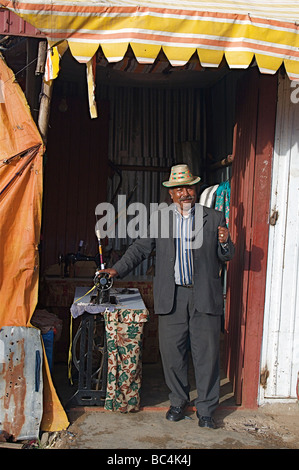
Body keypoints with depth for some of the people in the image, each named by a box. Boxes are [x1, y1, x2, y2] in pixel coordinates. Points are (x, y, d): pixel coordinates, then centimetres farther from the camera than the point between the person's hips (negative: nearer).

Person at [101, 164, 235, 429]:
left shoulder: (214, 218, 7)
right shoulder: (160, 218, 9)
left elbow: (227, 257, 9)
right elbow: (141, 248, 11)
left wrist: (224, 243, -13)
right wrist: (117, 270, 2)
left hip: (205, 296, -1)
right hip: (172, 296, 1)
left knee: (206, 354, 4)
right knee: (172, 352, 7)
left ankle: (206, 409, 20)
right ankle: (178, 402, 28)